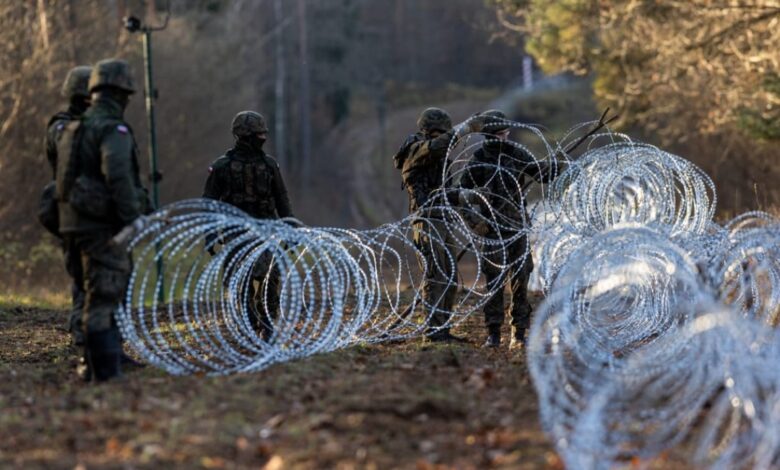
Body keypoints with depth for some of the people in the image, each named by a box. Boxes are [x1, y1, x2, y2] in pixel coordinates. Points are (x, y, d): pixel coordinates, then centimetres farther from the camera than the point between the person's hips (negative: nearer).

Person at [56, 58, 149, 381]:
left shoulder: (72, 129, 16)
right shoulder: (114, 130, -13)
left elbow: (64, 176, 20)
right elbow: (118, 177, -25)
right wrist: (134, 219, -23)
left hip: (77, 224, 9)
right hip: (103, 226, -9)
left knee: (102, 294, 17)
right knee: (104, 296, -7)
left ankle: (97, 366, 21)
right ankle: (106, 371, -7)